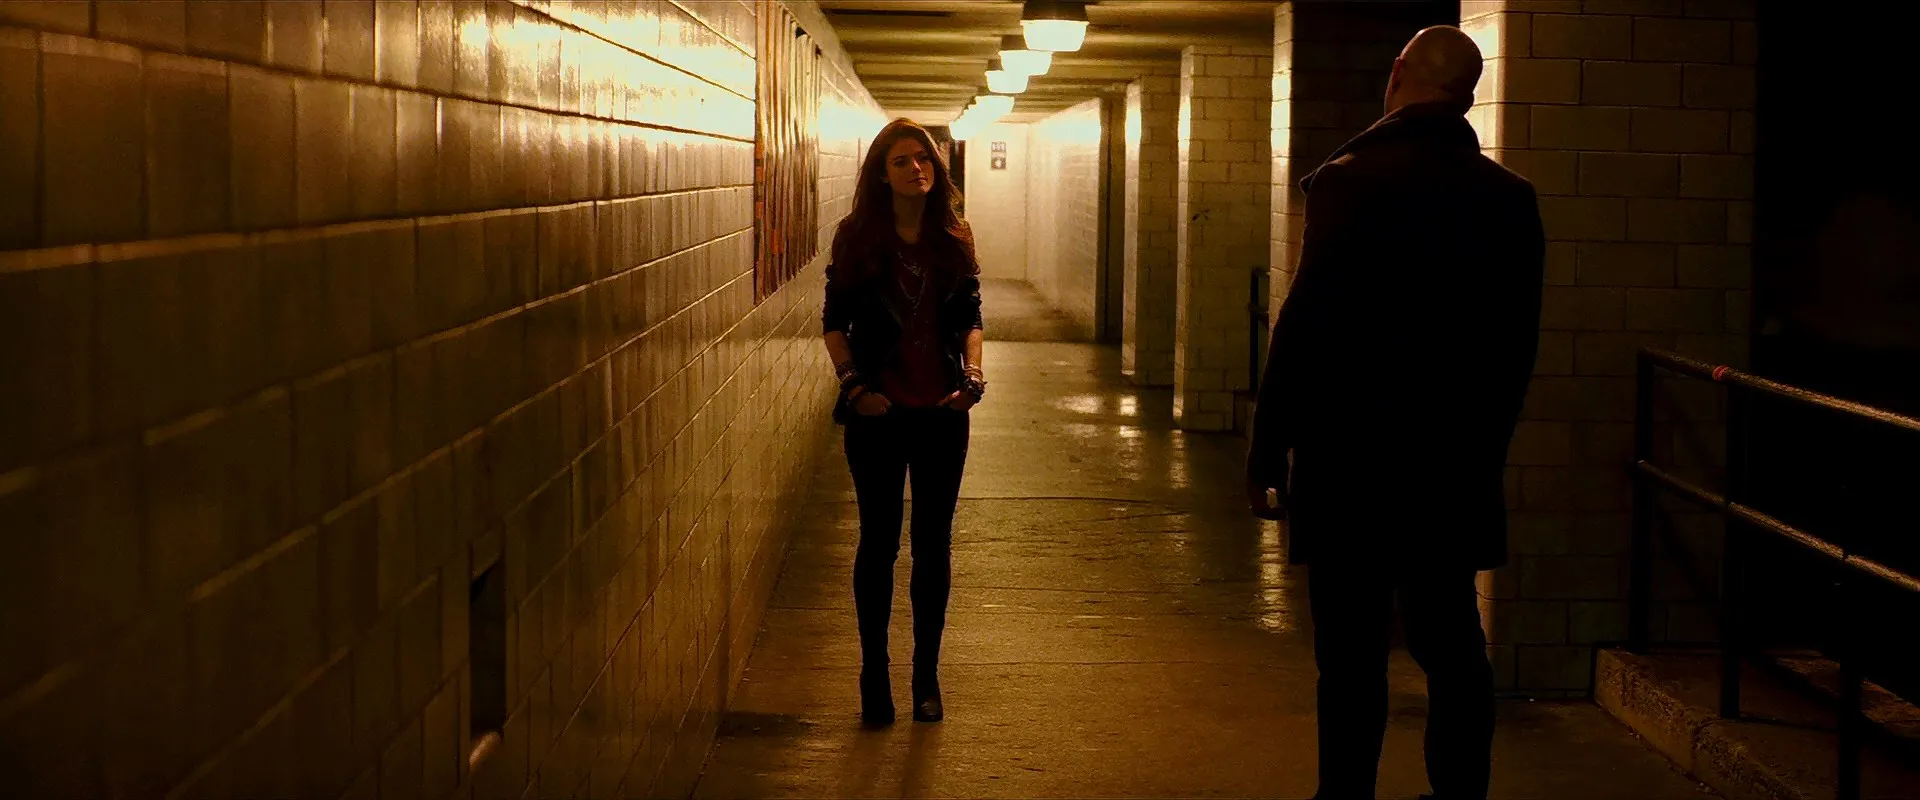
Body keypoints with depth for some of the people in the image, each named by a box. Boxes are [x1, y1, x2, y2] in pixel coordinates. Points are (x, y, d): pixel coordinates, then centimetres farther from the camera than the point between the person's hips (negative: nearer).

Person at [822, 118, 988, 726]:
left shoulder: (954, 237, 4)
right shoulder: (857, 236, -3)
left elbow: (969, 317, 9)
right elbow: (835, 322, 0)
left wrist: (972, 372, -7)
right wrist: (851, 383, -12)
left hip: (941, 409, 2)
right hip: (878, 410, -2)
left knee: (933, 544, 7)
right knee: (879, 541, 4)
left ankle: (926, 676, 18)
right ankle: (874, 675, 15)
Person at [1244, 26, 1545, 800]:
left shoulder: (1352, 180, -11)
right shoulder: (1510, 198, 4)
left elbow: (1305, 325, -13)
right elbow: (1517, 344, 9)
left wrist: (1268, 453, -7)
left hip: (1353, 457, -5)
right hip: (1458, 463, 5)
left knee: (1353, 652, 0)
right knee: (1451, 644, 12)